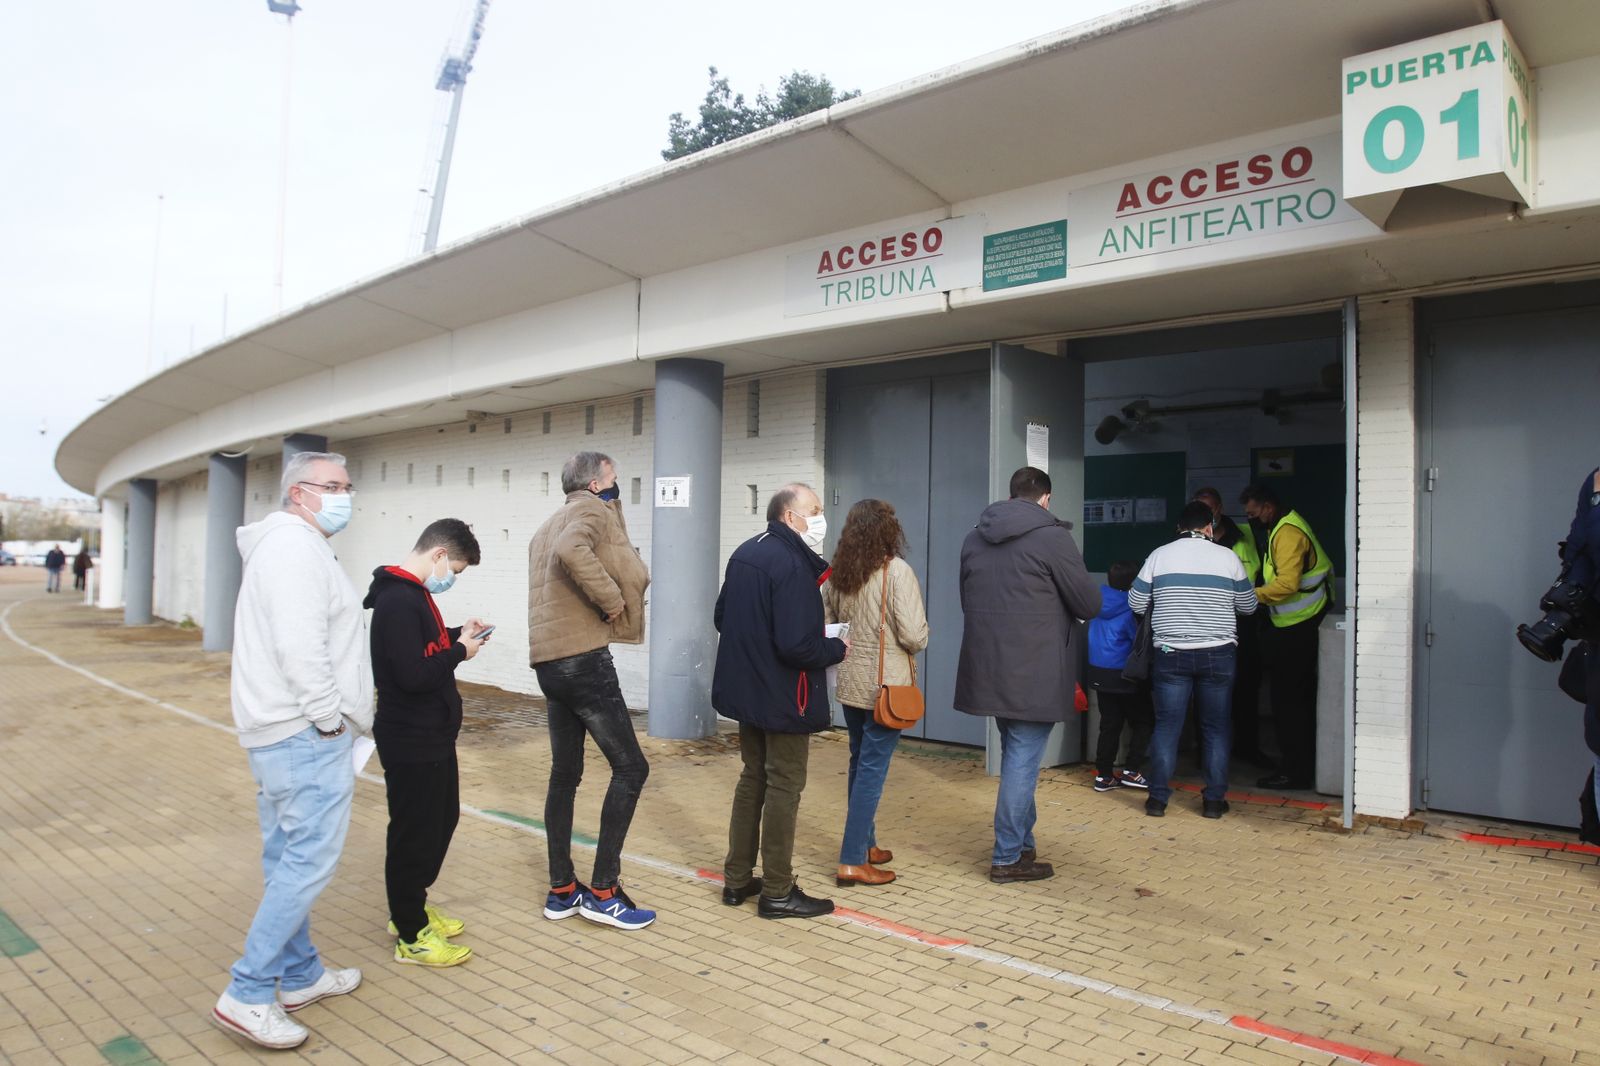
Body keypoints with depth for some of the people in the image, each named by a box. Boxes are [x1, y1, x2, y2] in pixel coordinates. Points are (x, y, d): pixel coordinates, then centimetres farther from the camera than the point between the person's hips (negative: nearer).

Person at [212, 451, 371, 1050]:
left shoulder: (296, 547, 21)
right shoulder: (295, 545, -14)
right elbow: (300, 647, -24)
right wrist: (328, 718, -17)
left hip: (279, 733, 11)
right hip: (305, 733, -11)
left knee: (289, 860, 16)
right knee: (311, 857, -7)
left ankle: (300, 975, 28)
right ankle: (247, 996, 0)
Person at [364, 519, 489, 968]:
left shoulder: (413, 594, 9)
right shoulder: (398, 601, -23)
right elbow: (413, 674, -29)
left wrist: (458, 635, 4)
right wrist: (460, 651, -16)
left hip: (432, 735, 11)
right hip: (411, 741, -11)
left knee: (442, 819, 21)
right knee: (414, 833, 2)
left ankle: (411, 908, 37)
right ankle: (411, 936, 17)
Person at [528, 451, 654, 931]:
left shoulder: (546, 527, 22)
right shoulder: (594, 511, -7)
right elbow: (573, 549, -29)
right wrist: (611, 596, -20)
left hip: (549, 662, 10)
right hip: (584, 658, -10)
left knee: (564, 774, 14)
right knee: (630, 767, -3)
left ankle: (561, 889, 21)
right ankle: (603, 889, -1)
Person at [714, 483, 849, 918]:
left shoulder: (744, 553, 6)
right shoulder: (791, 564, -22)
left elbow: (722, 617, 14)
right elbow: (796, 645, -28)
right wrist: (837, 648, -11)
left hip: (747, 688, 9)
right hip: (783, 697, -9)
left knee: (752, 779, 19)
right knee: (784, 788, 3)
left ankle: (737, 878, 28)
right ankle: (777, 893, 13)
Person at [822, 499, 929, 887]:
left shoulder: (837, 573, 3)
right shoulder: (897, 571, -15)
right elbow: (914, 636, -17)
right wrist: (920, 635, 4)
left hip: (850, 683, 6)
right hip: (886, 685, -6)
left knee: (860, 763, 19)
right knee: (872, 769, 0)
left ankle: (865, 844, 31)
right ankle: (852, 861, 3)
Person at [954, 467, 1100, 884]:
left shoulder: (975, 538, 9)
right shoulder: (1052, 537, -11)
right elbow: (1089, 604, -6)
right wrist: (1054, 603, 14)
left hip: (988, 668, 7)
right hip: (1035, 673, -6)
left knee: (1016, 756, 19)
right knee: (1023, 760, 2)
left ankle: (1023, 844, 29)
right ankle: (1008, 858, 9)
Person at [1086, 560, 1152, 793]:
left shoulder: (1099, 603, 3)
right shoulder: (1130, 609, -15)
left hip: (1099, 673, 6)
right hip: (1124, 675, -6)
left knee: (1109, 725, 12)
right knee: (1144, 722, 8)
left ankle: (1103, 775, 12)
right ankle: (1131, 771, 2)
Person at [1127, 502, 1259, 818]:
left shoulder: (1159, 556, 0)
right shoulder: (1227, 557, 0)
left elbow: (1136, 604, 4)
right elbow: (1248, 606, 8)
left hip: (1171, 654, 0)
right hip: (1217, 654, 0)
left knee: (1167, 726, 5)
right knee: (1216, 728, 9)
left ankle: (1158, 798, 7)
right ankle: (1214, 799, 13)